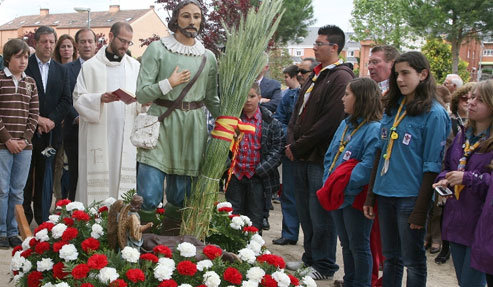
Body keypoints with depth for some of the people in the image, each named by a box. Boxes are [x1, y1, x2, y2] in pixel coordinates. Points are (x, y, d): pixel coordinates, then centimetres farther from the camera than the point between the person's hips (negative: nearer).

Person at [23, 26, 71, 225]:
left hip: (50, 132, 3)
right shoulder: (24, 66, -1)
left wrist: (50, 120, -7)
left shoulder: (61, 70, 12)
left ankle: (43, 219, 17)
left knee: (45, 177, 8)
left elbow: (66, 100, 6)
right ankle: (23, 219, 12)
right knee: (25, 176, 1)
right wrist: (37, 119, -15)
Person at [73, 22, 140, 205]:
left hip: (127, 135, 3)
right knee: (97, 181, -3)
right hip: (98, 135, -2)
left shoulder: (135, 66, 14)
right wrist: (100, 99, -18)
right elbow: (79, 99, -1)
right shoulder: (90, 66, 4)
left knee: (124, 180, -1)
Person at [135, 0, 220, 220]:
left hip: (193, 129, 3)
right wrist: (169, 84, -14)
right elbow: (141, 94, -5)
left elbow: (212, 98, 19)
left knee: (178, 199, 7)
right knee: (149, 197, -11)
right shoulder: (157, 50, -1)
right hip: (161, 125, -3)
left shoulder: (208, 57, 10)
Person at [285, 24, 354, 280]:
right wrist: (291, 143, 4)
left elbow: (330, 122, -20)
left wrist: (298, 147, -14)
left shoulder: (340, 78, -13)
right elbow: (298, 111, 19)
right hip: (302, 156, 9)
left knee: (320, 214, -1)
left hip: (321, 158, -9)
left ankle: (324, 266, 12)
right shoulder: (316, 76, 16)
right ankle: (310, 258, 29)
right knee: (305, 211, 15)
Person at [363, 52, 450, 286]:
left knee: (413, 261, 6)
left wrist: (421, 209, -14)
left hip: (411, 197, -6)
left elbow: (432, 165, -11)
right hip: (385, 194, 6)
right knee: (390, 257, 16)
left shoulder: (434, 114, -8)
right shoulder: (392, 108, 11)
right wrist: (370, 195, 9)